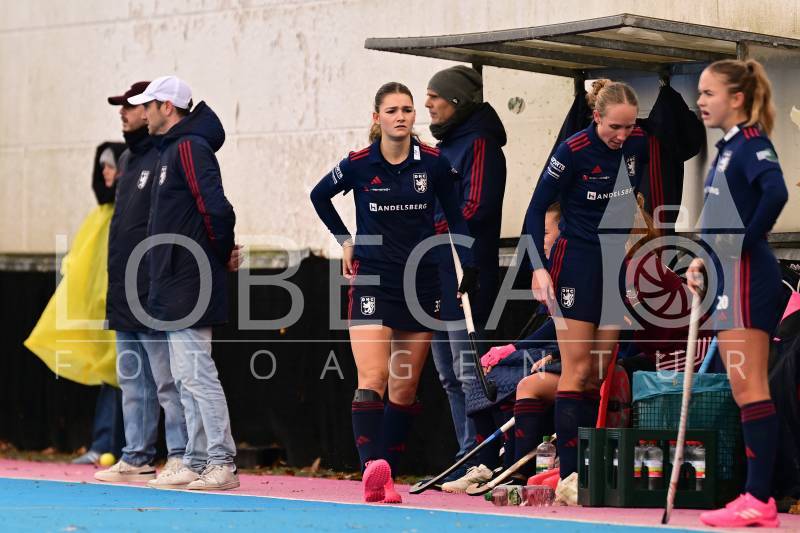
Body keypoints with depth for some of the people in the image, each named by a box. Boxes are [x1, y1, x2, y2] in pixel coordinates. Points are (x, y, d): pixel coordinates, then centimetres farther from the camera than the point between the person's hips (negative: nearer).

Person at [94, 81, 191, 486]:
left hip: (155, 297, -10)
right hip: (124, 297, 10)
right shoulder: (129, 159, 19)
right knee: (133, 381, 13)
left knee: (167, 380, -7)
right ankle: (136, 459, 18)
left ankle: (181, 458, -3)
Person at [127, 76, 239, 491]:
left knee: (196, 374, -9)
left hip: (188, 286, -10)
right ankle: (197, 462, 15)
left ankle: (221, 463, -7)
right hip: (175, 286, 10)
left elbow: (216, 208, -22)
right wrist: (220, 254, 12)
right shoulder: (170, 149, 18)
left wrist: (219, 254, -9)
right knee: (186, 378, 11)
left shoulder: (189, 148, -13)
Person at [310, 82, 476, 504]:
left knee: (405, 389, 4)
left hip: (422, 281, 2)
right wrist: (345, 240, 10)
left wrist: (469, 265, 2)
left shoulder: (434, 164, -2)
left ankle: (386, 478, 10)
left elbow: (455, 216, 10)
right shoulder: (358, 165, -4)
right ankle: (372, 468, -28)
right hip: (371, 279, -2)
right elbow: (319, 196, 16)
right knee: (372, 380, -16)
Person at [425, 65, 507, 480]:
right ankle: (469, 456, 15)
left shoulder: (479, 144, -8)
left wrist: (428, 232, -13)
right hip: (437, 275, 10)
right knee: (449, 375, 11)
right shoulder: (444, 146, 20)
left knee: (468, 372, -10)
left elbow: (475, 210, -17)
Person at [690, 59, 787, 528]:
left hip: (747, 278, -10)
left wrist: (749, 243, -18)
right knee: (743, 389, 10)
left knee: (750, 386, -9)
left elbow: (776, 192, -29)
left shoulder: (751, 143, -11)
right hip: (729, 278, 10)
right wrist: (704, 259, 11)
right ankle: (758, 497, 13)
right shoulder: (729, 147, 17)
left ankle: (760, 500, -8)